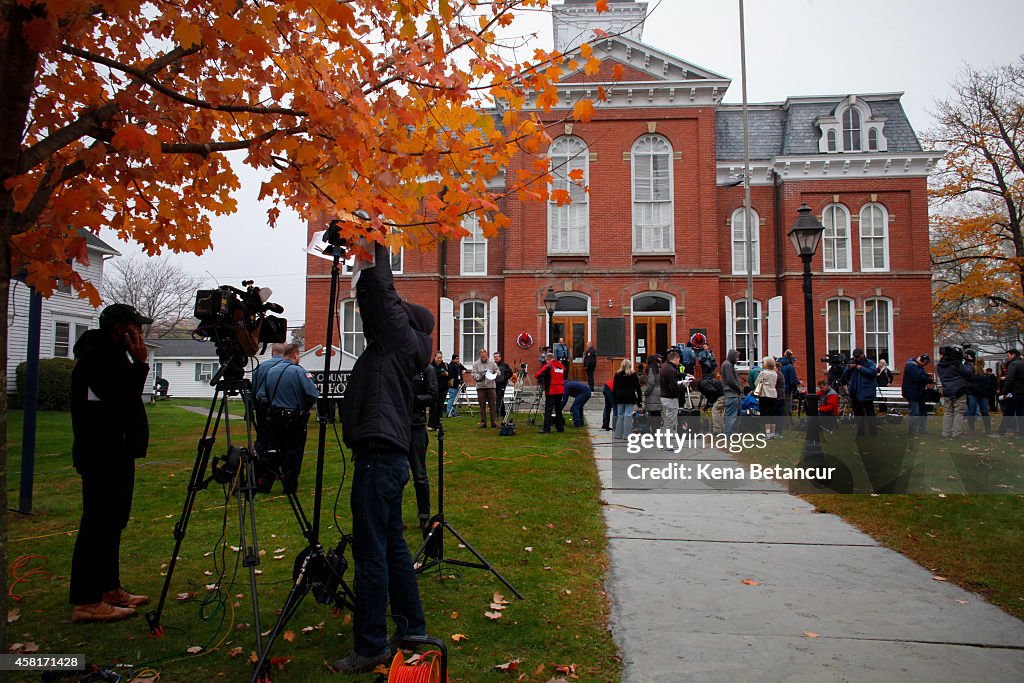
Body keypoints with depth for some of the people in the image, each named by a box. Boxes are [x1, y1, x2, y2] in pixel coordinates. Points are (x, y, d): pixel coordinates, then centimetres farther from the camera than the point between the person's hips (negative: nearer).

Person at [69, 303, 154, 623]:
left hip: (116, 452, 11)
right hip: (102, 454, -11)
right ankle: (86, 602, 0)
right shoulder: (97, 356, -15)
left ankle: (109, 589, 25)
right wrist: (141, 364, -18)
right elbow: (123, 400, -23)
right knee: (97, 523, -6)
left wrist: (136, 365, 10)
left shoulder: (113, 354, 15)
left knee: (112, 522, 15)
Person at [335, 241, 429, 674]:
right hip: (388, 456, 10)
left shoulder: (399, 334, -3)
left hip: (379, 456, -10)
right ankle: (413, 630, 26)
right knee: (392, 546, 16)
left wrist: (375, 246, 6)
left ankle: (370, 647, 5)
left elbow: (381, 287, -9)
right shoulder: (394, 342, 20)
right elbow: (370, 294, 26)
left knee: (371, 552, -4)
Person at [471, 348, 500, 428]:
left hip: (491, 386, 0)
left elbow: (497, 372, 12)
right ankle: (483, 422, 9)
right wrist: (480, 376, -17)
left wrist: (494, 375, -9)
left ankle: (494, 422, 2)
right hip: (480, 387, 0)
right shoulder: (476, 364, 6)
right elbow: (473, 374, 0)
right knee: (482, 406, 3)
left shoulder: (492, 363, 9)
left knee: (492, 405, -1)